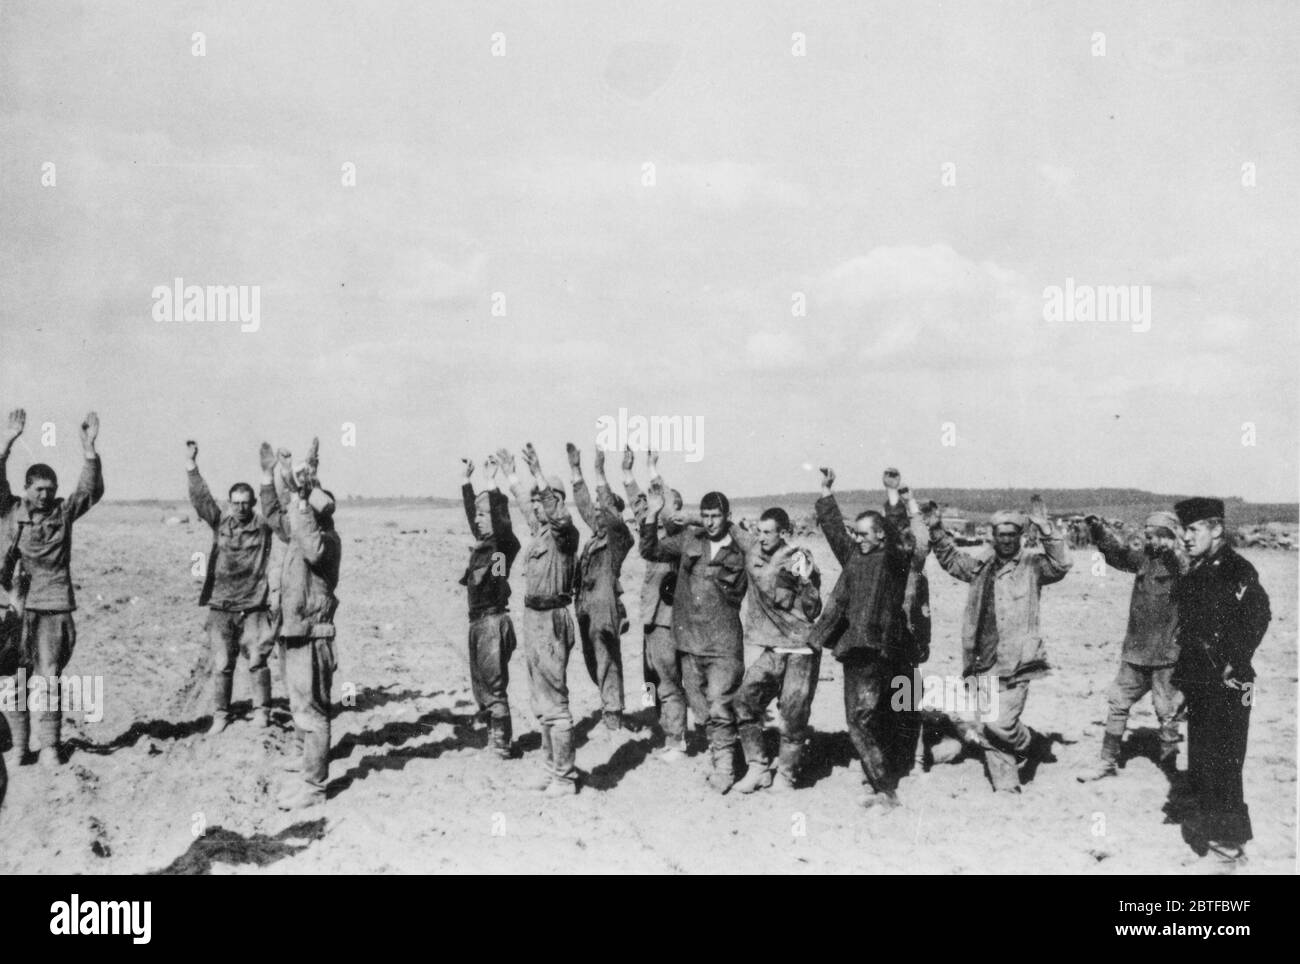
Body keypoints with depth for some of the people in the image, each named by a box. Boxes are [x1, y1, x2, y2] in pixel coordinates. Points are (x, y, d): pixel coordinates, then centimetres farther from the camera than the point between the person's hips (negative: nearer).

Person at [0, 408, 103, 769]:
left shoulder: (63, 512, 6)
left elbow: (91, 491, -6)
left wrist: (89, 448, -16)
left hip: (54, 607, 0)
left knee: (50, 679, -3)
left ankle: (49, 746, 3)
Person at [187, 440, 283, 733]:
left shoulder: (262, 526, 0)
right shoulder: (219, 523, 6)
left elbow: (273, 506, -18)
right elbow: (201, 498, -2)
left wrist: (268, 474, -32)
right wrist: (191, 465, -13)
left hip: (253, 607, -2)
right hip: (221, 607, 2)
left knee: (257, 662, -1)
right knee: (221, 665, 5)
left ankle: (262, 711, 12)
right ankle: (220, 716, 14)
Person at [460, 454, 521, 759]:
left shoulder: (505, 544, -10)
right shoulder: (481, 543, 12)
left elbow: (501, 524, -30)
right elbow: (471, 515, 26)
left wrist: (492, 485, -33)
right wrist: (467, 481, 30)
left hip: (494, 622, -9)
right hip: (477, 621, 9)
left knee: (494, 684, -8)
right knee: (480, 685, 14)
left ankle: (501, 742, -4)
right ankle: (494, 733, 23)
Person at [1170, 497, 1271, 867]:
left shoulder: (1236, 572, -15)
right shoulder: (1195, 574, 12)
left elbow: (1257, 617, -22)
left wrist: (1234, 664, -20)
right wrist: (1184, 670, 13)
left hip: (1226, 685, -9)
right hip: (1199, 681, 9)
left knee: (1222, 762, -5)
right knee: (1199, 755, 18)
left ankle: (1230, 840, 3)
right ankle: (1205, 814, 33)